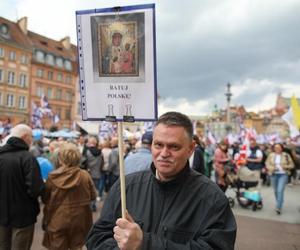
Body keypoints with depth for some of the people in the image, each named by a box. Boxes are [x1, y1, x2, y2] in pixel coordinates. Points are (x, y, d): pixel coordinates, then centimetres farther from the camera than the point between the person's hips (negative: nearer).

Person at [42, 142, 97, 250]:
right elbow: (93, 196, 0)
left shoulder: (53, 177, -15)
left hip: (57, 221, -1)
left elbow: (45, 199, -1)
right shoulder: (85, 175, -13)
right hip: (79, 220, 1)